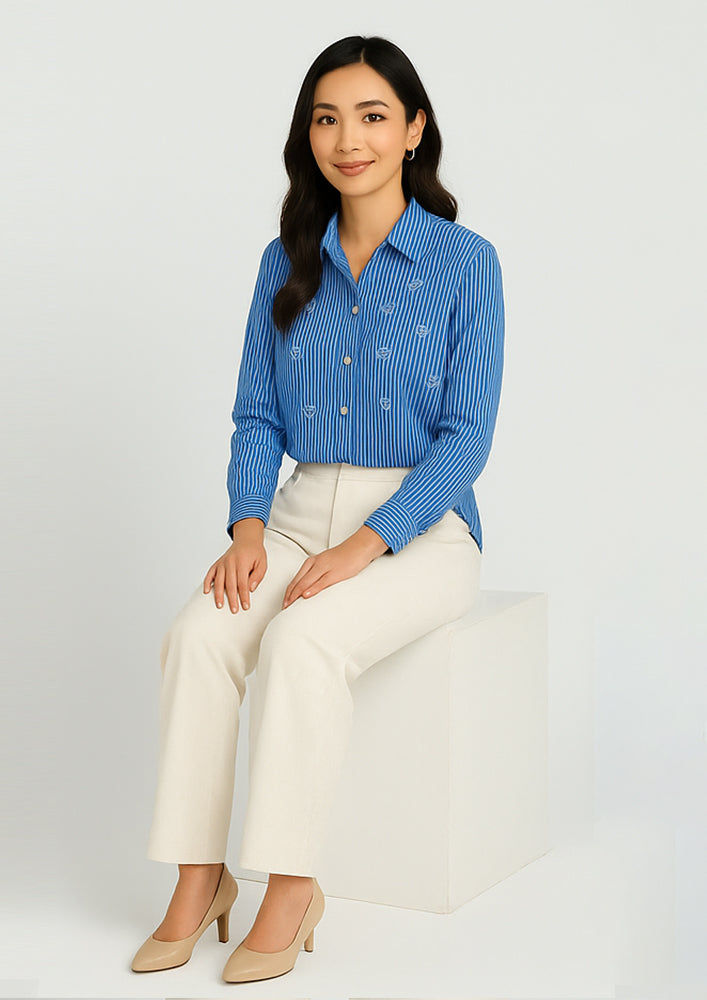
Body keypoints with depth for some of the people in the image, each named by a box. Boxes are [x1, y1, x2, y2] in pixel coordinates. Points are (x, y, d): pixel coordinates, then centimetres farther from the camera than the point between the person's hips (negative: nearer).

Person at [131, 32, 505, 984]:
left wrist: (365, 544, -20)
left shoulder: (465, 260, -4)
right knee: (199, 634, -25)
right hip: (302, 512, 4)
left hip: (421, 523, -4)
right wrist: (248, 526, -10)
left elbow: (467, 433, -9)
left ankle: (291, 886, -21)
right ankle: (198, 879, -16)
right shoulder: (287, 262, 9)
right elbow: (256, 415, 9)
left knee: (304, 639, -32)